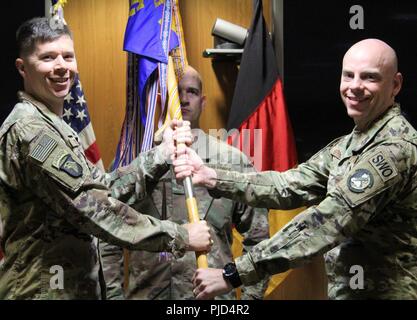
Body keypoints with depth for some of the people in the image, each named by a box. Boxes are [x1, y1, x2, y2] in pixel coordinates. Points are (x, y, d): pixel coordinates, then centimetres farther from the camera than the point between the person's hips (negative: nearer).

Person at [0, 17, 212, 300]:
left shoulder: (51, 127, 16)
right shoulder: (30, 130, -17)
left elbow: (104, 187, 11)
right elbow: (94, 208, -22)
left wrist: (162, 153, 5)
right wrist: (179, 236, -18)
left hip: (73, 285, 9)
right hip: (45, 289, -9)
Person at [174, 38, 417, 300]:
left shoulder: (394, 146, -20)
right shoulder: (351, 143, 10)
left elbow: (327, 222, -27)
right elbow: (292, 185, 3)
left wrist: (233, 274, -29)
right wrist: (210, 176, -9)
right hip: (345, 290, 8)